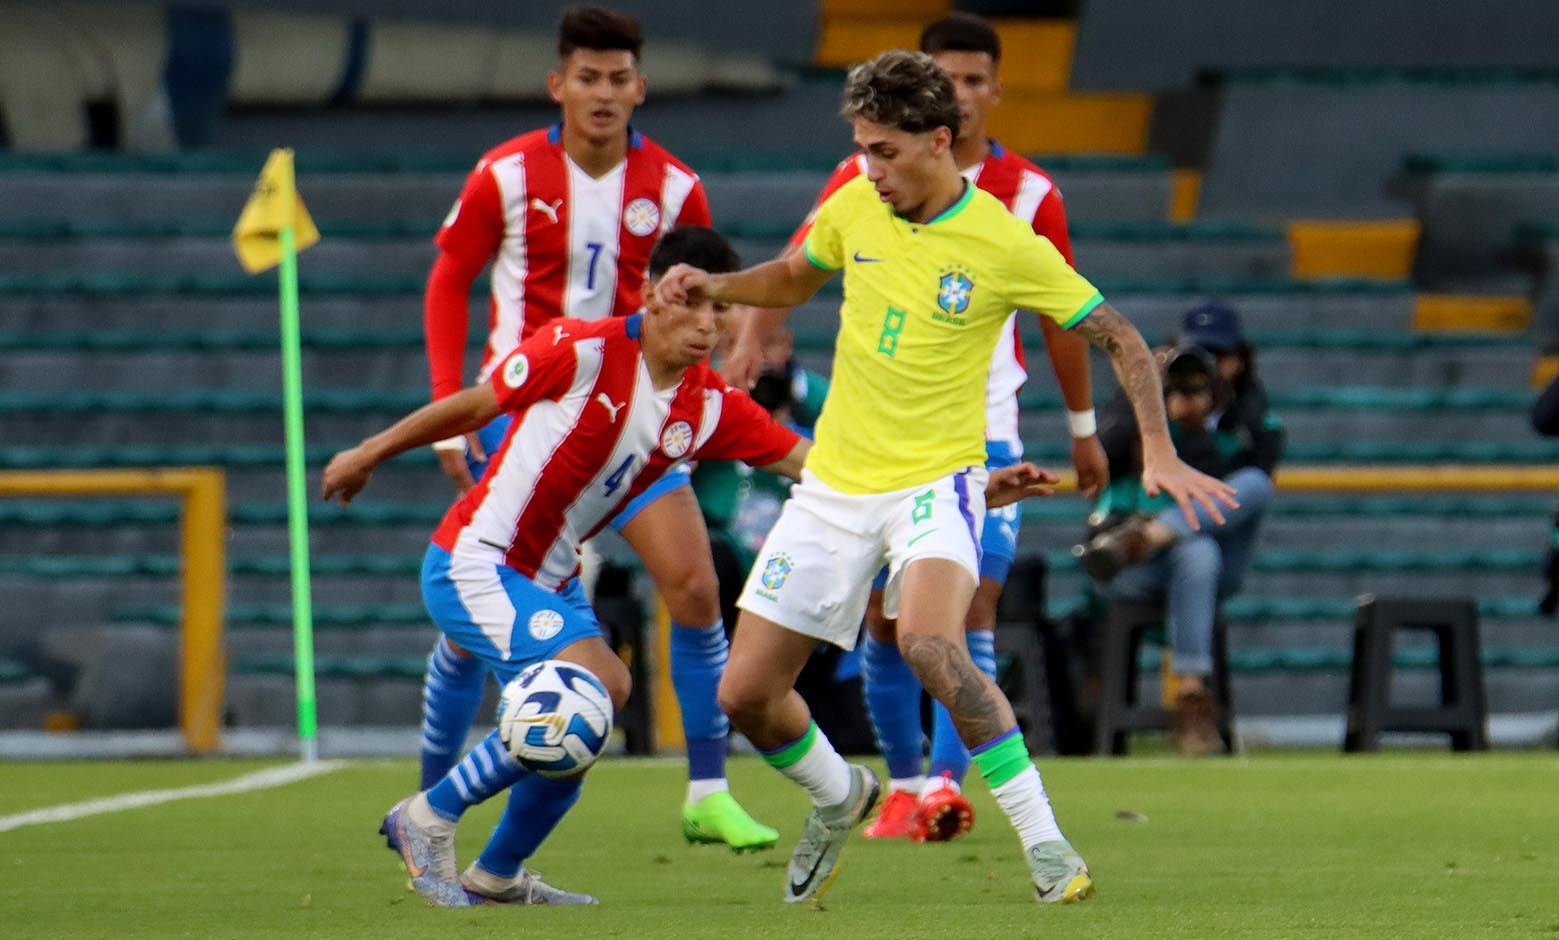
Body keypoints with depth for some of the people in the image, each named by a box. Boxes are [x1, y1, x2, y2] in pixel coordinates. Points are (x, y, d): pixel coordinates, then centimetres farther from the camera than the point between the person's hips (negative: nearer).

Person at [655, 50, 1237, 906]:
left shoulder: (1005, 245, -14)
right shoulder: (854, 208, 0)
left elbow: (1118, 339, -6)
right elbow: (794, 279, 21)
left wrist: (1158, 452, -17)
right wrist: (714, 286, 3)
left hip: (934, 481, -5)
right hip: (834, 483, 5)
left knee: (927, 641, -35)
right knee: (746, 693, 3)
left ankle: (1042, 841, -26)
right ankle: (839, 797, 35)